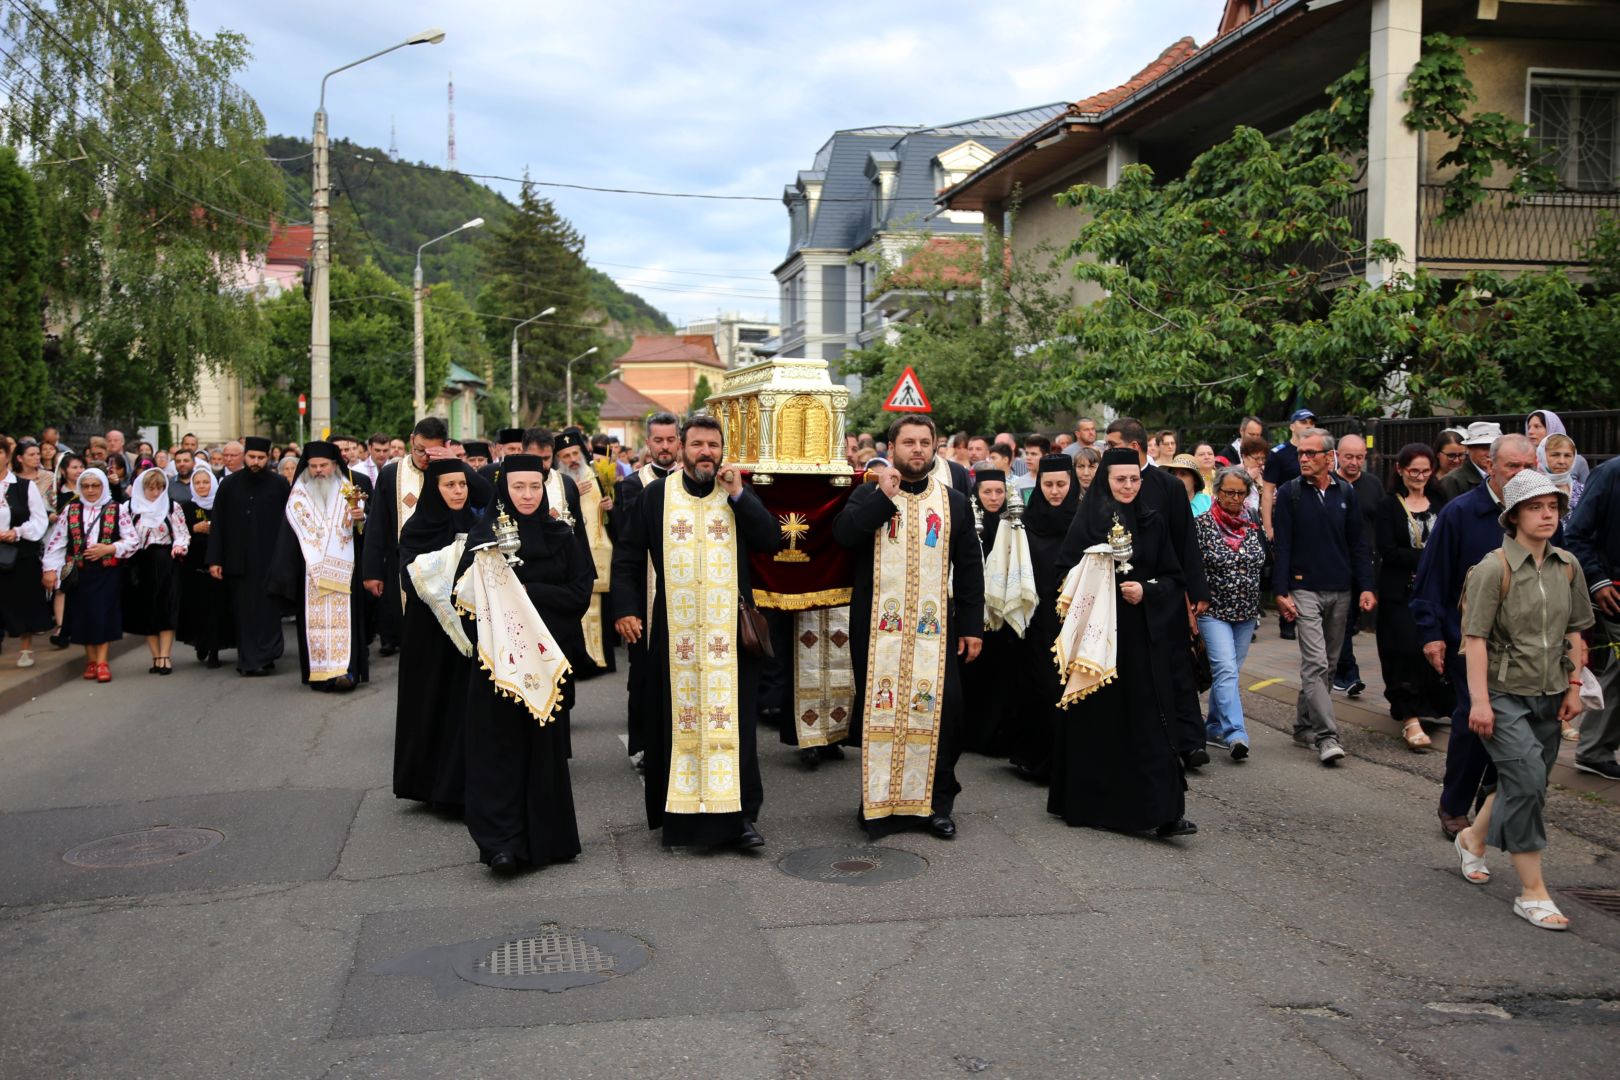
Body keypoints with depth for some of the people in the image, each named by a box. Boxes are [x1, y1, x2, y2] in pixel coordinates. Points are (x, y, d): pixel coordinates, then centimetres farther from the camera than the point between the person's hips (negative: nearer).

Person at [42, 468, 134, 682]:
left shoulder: (118, 510, 2)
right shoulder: (71, 510, 8)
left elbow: (132, 540, -1)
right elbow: (55, 542, 6)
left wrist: (108, 548, -14)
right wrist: (50, 569, -1)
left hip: (108, 572, -2)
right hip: (79, 573, 2)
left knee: (104, 614, -5)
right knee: (84, 615, 4)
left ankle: (101, 661, 1)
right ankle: (90, 659, 18)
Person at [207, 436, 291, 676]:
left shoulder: (280, 485, 0)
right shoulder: (229, 485, 5)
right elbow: (217, 524, 5)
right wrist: (215, 559, 0)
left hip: (270, 560, -2)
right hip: (238, 560, 2)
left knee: (267, 609, -3)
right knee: (243, 611, 5)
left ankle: (264, 657, 2)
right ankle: (248, 660, 12)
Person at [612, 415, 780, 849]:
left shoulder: (740, 494, 8)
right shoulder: (656, 495, 5)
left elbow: (771, 540, -5)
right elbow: (627, 556, 6)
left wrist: (738, 495, -11)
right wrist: (625, 609, -4)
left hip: (729, 631, 0)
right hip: (674, 631, 0)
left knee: (733, 720, 0)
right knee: (677, 721, 4)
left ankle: (741, 815, 6)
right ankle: (677, 814, 14)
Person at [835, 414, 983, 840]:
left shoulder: (954, 502, 10)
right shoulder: (869, 495, 6)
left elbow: (969, 568, 8)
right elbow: (842, 533, -14)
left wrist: (972, 625, 3)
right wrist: (883, 496, -17)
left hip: (935, 627, 1)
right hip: (877, 625, -1)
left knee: (940, 709, -2)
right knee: (879, 709, 3)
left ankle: (937, 803, 13)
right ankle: (878, 801, 15)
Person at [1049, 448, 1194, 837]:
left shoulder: (1154, 522, 8)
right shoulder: (1087, 520, 2)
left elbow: (1174, 578, 8)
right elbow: (1067, 573, 0)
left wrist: (1146, 591, -10)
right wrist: (1100, 586, -16)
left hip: (1143, 635, 2)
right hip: (1097, 632, -1)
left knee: (1149, 718, -3)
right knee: (1096, 716, 3)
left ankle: (1163, 810, -2)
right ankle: (1090, 802, 16)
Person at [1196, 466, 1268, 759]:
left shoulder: (1253, 526, 7)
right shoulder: (1202, 524, -7)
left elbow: (1264, 566, 17)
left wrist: (1259, 605, 13)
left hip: (1247, 613, 5)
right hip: (1214, 611, -5)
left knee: (1227, 671, 11)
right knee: (1226, 669, -16)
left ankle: (1215, 728, 24)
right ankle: (1235, 734, -23)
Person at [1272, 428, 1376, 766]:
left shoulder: (1345, 493, 6)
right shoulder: (1289, 493, -2)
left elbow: (1357, 543, 9)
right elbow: (1281, 546, -4)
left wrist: (1366, 586, 0)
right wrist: (1281, 592, -10)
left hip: (1341, 592, 4)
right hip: (1305, 589, -4)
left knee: (1327, 664, 11)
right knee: (1316, 664, -12)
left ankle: (1304, 725, 24)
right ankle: (1325, 736, -13)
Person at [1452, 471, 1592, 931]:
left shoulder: (1568, 567, 5)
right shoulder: (1494, 569, -13)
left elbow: (1574, 630, 14)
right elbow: (1475, 637, -14)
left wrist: (1574, 685, 10)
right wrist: (1479, 700, -18)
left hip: (1548, 696, 6)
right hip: (1503, 694, -6)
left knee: (1524, 785, 14)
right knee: (1527, 780, -14)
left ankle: (1472, 838, 41)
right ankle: (1532, 892, -4)